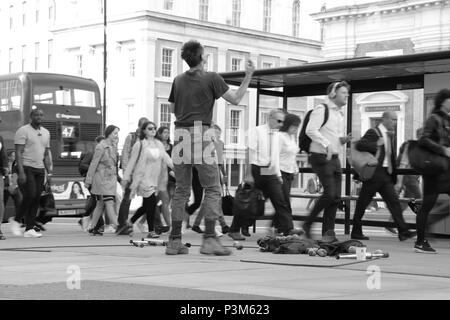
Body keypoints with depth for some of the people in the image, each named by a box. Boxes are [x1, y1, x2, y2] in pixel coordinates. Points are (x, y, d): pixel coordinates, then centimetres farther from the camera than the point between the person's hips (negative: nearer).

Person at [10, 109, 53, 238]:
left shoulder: (46, 133, 15)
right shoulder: (23, 131, -5)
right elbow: (18, 153, -11)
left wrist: (49, 173, 12)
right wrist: (21, 172, -19)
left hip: (40, 170, 6)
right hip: (27, 168, -6)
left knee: (36, 199, 1)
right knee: (29, 196, -15)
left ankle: (29, 229, 4)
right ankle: (16, 220, 3)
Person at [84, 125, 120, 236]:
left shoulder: (113, 146, 12)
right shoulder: (101, 147, -11)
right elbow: (93, 164, -10)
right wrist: (88, 181, -8)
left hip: (111, 179, 8)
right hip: (102, 178, -8)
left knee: (101, 204, 10)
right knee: (109, 202, -12)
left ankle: (92, 227, 17)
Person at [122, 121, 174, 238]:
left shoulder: (159, 144, 12)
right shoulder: (140, 144, -4)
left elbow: (166, 158, 8)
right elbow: (132, 162, 0)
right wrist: (126, 177, 0)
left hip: (155, 179, 6)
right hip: (143, 177, -6)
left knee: (147, 205, 10)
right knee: (152, 202, -14)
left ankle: (130, 222, 31)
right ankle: (151, 231, -8)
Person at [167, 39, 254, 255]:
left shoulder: (178, 80, 13)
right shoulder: (211, 78, -1)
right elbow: (235, 99, 2)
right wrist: (249, 75, 10)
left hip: (180, 134, 5)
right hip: (201, 134, -5)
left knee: (181, 191, 9)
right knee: (212, 189, 0)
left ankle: (174, 241, 7)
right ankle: (209, 239, -9)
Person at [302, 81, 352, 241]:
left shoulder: (340, 114, 19)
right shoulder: (321, 109, -8)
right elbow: (310, 130, -19)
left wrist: (343, 139, 6)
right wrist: (327, 145, -26)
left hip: (334, 158, 9)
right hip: (321, 156, -9)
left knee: (336, 196, 3)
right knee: (329, 193, -16)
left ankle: (328, 232, 7)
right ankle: (307, 225, -2)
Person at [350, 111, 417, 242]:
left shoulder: (389, 135, 17)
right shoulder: (373, 133, -8)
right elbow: (359, 145, -20)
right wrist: (376, 144, -23)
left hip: (386, 175, 8)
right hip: (374, 173, -8)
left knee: (394, 201, -2)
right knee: (363, 202, 1)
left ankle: (403, 232, -7)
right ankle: (356, 232, 10)